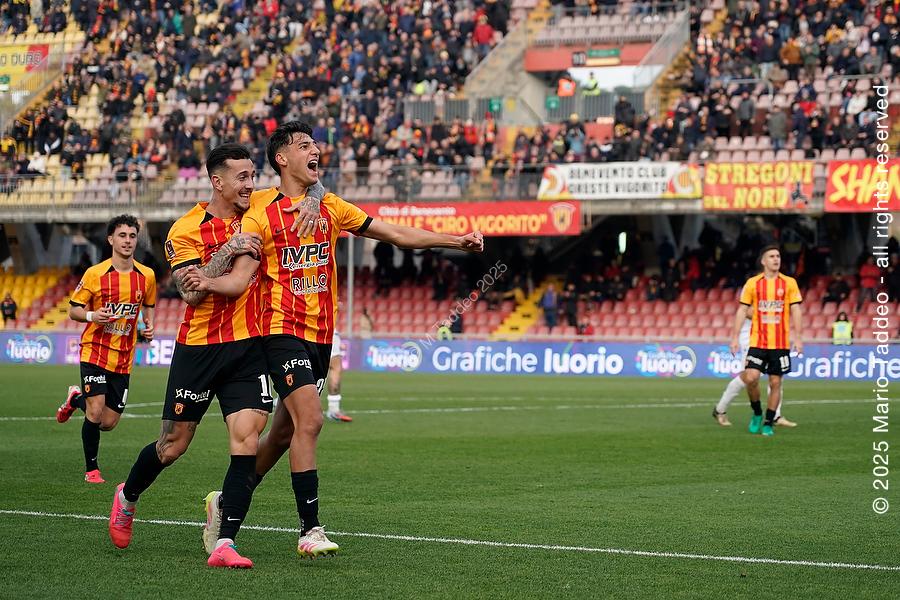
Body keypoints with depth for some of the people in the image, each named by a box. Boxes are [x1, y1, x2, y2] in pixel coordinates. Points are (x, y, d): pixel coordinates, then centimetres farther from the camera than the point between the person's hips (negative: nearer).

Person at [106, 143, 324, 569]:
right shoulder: (185, 231, -6)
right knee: (172, 445, 8)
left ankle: (225, 543, -10)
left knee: (247, 441, -13)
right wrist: (228, 250, -23)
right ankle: (127, 497, 38)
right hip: (197, 348, -2)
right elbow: (191, 291, -16)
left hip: (248, 347, 3)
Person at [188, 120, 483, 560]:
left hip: (321, 336, 6)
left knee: (284, 432, 11)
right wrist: (208, 282, -33)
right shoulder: (262, 215, -5)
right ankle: (310, 530, -16)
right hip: (283, 330, -6)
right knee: (309, 421, -19)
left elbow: (397, 235, 12)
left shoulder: (330, 208, 11)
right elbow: (240, 279, -11)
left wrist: (456, 240, 5)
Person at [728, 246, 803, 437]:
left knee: (775, 383, 2)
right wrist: (735, 337, -1)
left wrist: (798, 338, -6)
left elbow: (795, 310, 3)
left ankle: (768, 423, 13)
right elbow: (742, 310, 5)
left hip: (781, 343, 0)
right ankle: (757, 413, 11)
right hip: (757, 342, 0)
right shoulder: (752, 283, 3)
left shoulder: (789, 283, 3)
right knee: (751, 378, -14)